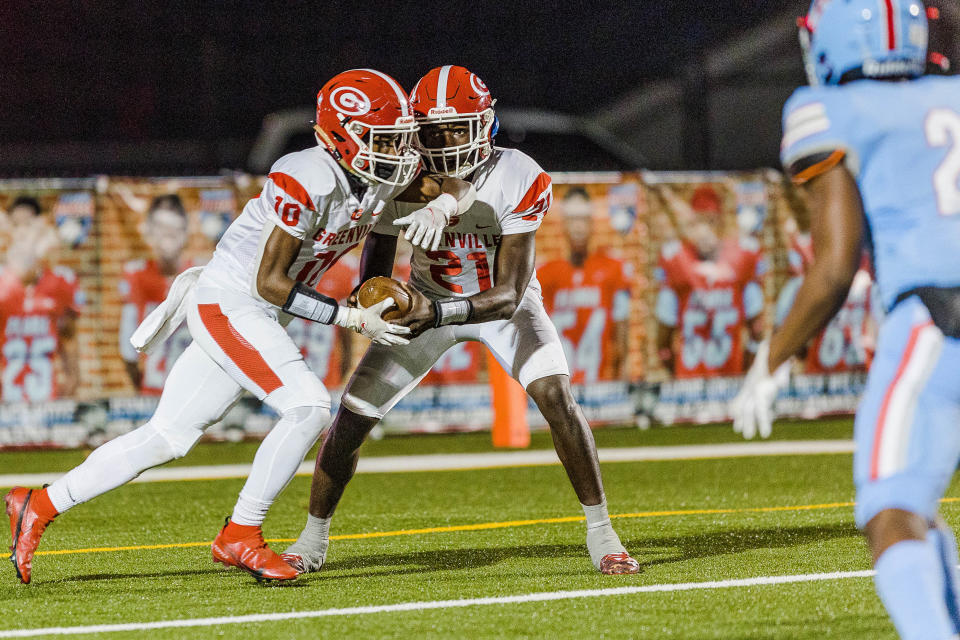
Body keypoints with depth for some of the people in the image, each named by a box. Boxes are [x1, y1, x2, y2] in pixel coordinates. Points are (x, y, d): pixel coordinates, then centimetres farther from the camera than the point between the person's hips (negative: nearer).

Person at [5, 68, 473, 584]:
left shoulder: (384, 174, -1)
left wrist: (437, 207, -11)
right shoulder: (306, 182, -24)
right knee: (308, 407, -22)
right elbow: (270, 283, -20)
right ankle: (240, 535, -11)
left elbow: (457, 185, 12)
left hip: (260, 318, 8)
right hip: (228, 304, -8)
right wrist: (354, 319, -20)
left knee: (165, 439, 11)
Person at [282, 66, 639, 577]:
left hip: (504, 302, -2)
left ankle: (600, 533, -9)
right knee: (352, 416, -5)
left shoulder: (521, 180, -31)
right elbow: (375, 271, -14)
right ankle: (312, 541, 15)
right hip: (428, 302, 2)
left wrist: (435, 315, -48)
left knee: (555, 396, -24)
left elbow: (507, 296, -33)